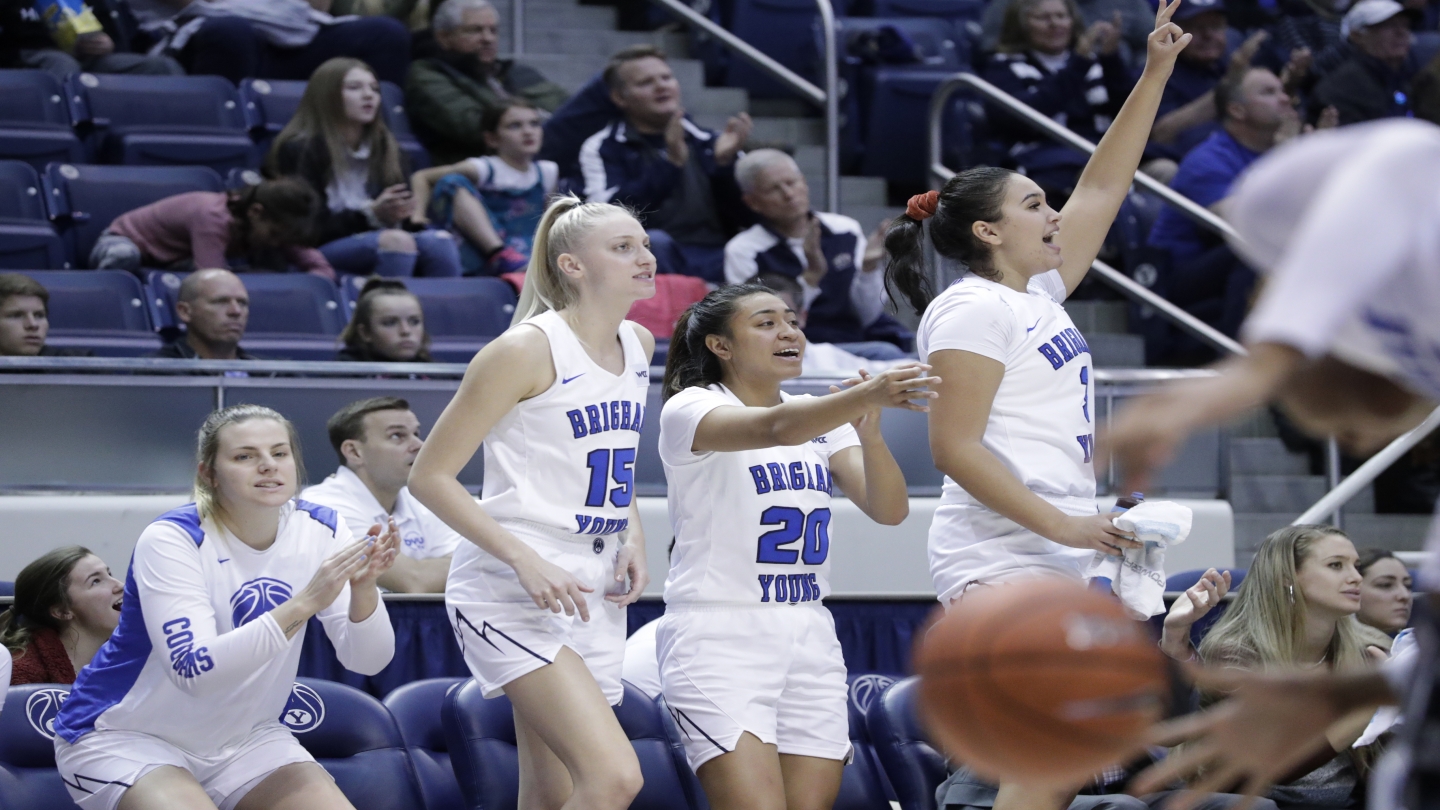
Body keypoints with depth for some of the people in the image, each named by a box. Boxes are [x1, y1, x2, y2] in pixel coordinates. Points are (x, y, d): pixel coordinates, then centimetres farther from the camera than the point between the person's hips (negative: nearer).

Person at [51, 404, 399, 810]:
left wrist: (364, 588, -32)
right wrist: (304, 603, -41)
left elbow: (367, 661, -11)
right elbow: (194, 670, -34)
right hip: (128, 740, -5)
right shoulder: (170, 540, -21)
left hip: (245, 738, 6)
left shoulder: (318, 530, -6)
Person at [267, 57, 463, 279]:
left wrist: (395, 215, -7)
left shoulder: (385, 148, 19)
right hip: (317, 253, -6)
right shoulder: (302, 150, -1)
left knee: (439, 242, -26)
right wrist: (370, 215, -19)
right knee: (396, 242, -35)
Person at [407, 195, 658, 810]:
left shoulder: (638, 345, 11)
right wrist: (525, 561, -20)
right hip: (512, 594, -8)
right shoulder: (527, 350, -11)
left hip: (593, 595, 8)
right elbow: (429, 476, -10)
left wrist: (632, 537, 10)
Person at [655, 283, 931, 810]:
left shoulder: (823, 423, 12)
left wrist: (869, 432, -22)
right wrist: (869, 394, -44)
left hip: (810, 643, 6)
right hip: (720, 642, -6)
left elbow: (889, 509, -3)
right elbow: (776, 428, -29)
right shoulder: (689, 410, -7)